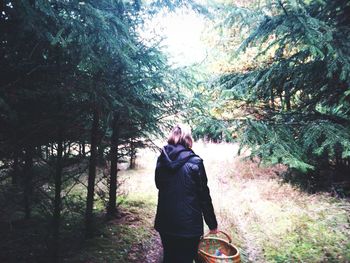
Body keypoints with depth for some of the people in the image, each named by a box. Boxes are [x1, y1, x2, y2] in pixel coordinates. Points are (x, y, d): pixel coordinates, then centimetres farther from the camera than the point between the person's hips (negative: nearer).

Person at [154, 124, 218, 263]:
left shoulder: (162, 159, -2)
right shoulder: (194, 162, -15)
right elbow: (204, 196, -10)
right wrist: (212, 224, 0)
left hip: (165, 222, 5)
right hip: (188, 224, -4)